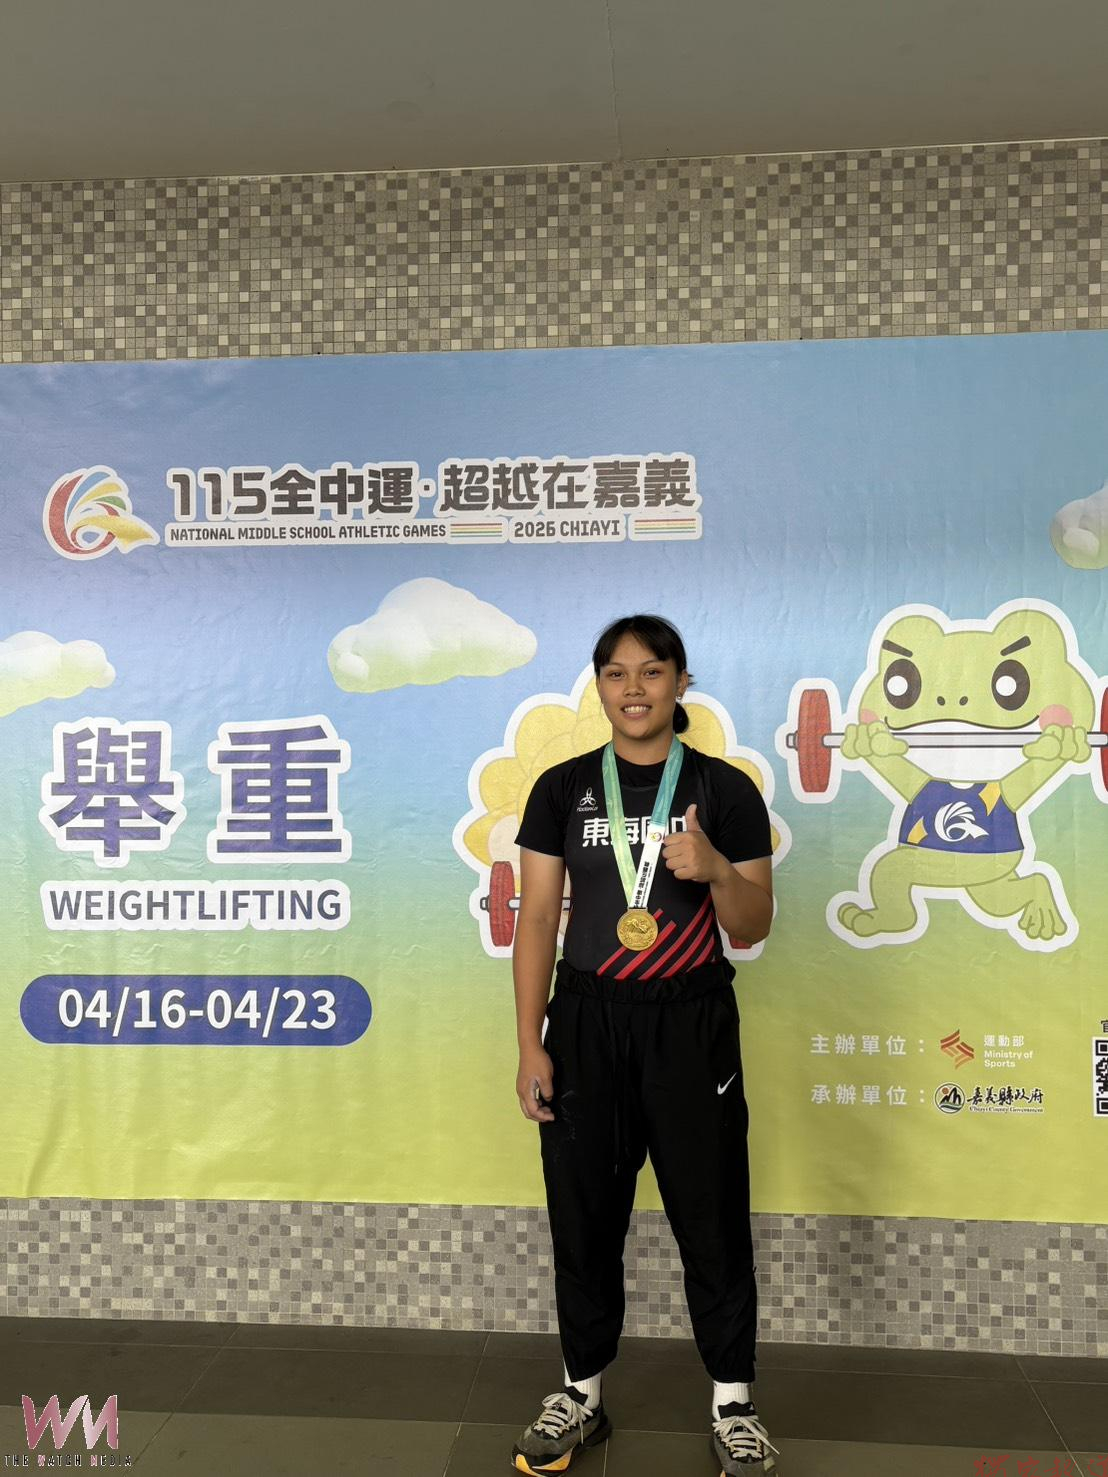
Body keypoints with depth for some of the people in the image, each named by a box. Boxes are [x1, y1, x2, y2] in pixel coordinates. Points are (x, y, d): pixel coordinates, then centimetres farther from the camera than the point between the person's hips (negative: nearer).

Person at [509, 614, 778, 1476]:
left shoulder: (725, 790, -2)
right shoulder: (562, 788, 1)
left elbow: (753, 930, -1)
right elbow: (537, 921, 0)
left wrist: (716, 870, -22)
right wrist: (530, 1045, -5)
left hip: (692, 1023, -1)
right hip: (588, 1020, 1)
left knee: (712, 1216, 9)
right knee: (583, 1216, 12)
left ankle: (734, 1407, 29)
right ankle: (582, 1397, 32)